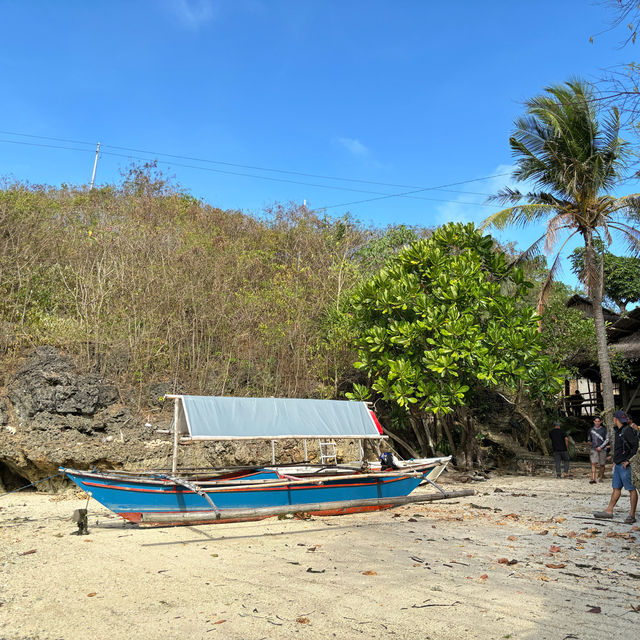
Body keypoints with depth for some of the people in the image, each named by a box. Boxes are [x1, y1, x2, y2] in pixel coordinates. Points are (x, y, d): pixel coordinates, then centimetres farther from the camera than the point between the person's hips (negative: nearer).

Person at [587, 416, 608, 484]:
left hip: (602, 449, -1)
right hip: (594, 449, 1)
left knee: (601, 464, 7)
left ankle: (601, 477, 28)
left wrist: (601, 447, -10)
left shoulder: (604, 429, -1)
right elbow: (589, 438, 25)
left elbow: (607, 439, -3)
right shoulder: (591, 429, 8)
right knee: (593, 463, -12)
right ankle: (593, 479, -19)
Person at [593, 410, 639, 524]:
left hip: (625, 465, -10)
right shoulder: (617, 430, 15)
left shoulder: (628, 430, -14)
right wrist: (615, 460, 19)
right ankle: (609, 511, 16)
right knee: (616, 488, 12)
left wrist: (628, 460, -19)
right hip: (618, 464, 10)